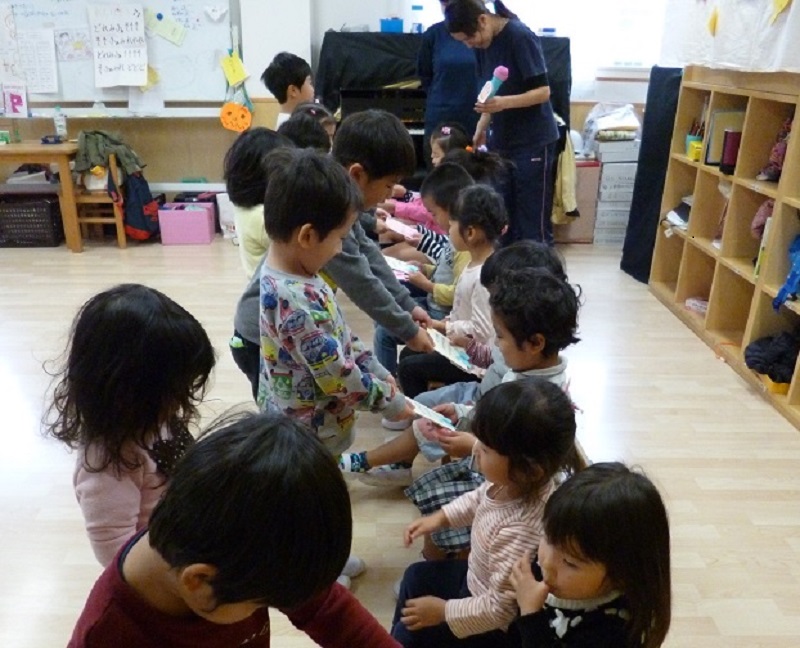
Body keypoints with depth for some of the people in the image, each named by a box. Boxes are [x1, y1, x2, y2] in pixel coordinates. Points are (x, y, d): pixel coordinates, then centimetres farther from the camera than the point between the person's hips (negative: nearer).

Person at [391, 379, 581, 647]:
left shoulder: (521, 531, -44)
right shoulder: (516, 481, -21)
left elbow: (502, 609, -32)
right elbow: (481, 498, 4)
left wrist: (444, 611, -20)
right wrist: (441, 517, 1)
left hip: (496, 625, -8)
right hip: (478, 577, 8)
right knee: (416, 576, 23)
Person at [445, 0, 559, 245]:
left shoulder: (520, 37, -16)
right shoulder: (483, 43, 6)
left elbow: (542, 91, -18)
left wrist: (504, 103, -31)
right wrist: (483, 126, 9)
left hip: (532, 141, -7)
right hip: (501, 140, 7)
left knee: (533, 221, -3)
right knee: (504, 216, 10)